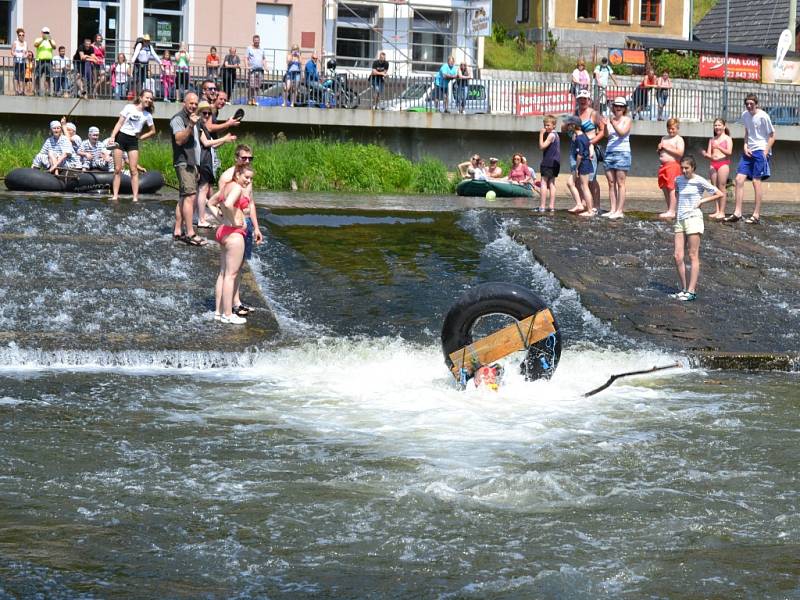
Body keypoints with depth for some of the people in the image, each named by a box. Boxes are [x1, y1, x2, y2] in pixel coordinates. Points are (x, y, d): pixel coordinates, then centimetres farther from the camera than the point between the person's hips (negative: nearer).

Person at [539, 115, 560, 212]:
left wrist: (541, 135, -15)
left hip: (548, 162, -10)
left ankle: (542, 206, -12)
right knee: (551, 183, 10)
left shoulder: (551, 135, -13)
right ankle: (552, 206, 8)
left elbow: (542, 146, -18)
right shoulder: (556, 135, 17)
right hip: (555, 163, 10)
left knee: (544, 182, -8)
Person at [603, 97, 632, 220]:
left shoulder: (627, 120, 2)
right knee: (611, 183, 3)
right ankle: (612, 210, 4)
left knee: (620, 183, -6)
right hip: (609, 152, 5)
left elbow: (622, 132, -15)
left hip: (622, 153, -5)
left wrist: (613, 123, -27)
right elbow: (607, 135, -2)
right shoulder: (610, 120, 12)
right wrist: (605, 125, -20)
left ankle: (620, 211, -8)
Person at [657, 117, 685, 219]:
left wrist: (666, 148, -15)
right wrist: (659, 149, 3)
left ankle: (671, 211, -13)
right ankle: (669, 210, 17)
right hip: (663, 165, 8)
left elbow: (680, 153, -17)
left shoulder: (679, 139, -3)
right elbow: (659, 153, 27)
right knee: (664, 188, 9)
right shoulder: (664, 138, 20)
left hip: (673, 165, -8)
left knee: (671, 188, -12)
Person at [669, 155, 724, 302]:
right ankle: (684, 289, 7)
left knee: (693, 256, -5)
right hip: (680, 220, 6)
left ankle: (692, 291, -7)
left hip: (693, 218, -6)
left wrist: (702, 201, -5)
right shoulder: (678, 180, 11)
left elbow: (719, 194, -4)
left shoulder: (699, 181, -5)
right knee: (678, 257, -1)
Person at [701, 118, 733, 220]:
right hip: (713, 163, 5)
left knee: (722, 187, -8)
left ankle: (722, 212, -7)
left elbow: (729, 152, -9)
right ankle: (717, 211, 4)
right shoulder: (712, 140, 18)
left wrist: (719, 147, -23)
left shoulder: (727, 138, 4)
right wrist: (705, 154, -9)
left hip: (723, 163, -5)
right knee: (715, 188, 2)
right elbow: (710, 155, 14)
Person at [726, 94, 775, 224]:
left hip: (760, 151, -7)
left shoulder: (763, 117, -12)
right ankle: (737, 213, 4)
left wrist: (765, 153, -14)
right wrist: (745, 146, 6)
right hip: (748, 151, 7)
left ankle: (756, 215, 0)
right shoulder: (745, 115, 7)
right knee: (739, 179, 0)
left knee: (756, 181, -6)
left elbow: (772, 136, -8)